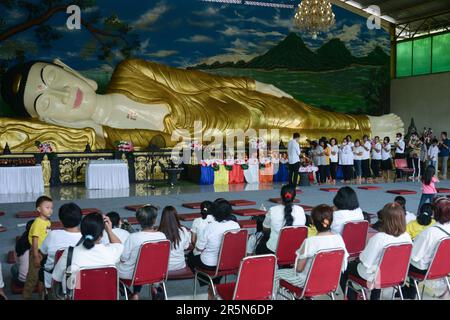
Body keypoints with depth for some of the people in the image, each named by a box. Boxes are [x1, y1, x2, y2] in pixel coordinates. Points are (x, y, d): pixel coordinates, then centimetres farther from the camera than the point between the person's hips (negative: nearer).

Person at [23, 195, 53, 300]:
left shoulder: (48, 222, 4)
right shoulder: (38, 222, -20)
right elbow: (35, 240, -21)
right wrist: (36, 256, -22)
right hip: (37, 252, -8)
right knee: (33, 276, 3)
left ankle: (42, 293, 35)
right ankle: (26, 296, 16)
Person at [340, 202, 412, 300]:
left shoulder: (378, 238, -34)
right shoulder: (407, 237, -17)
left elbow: (366, 261, -27)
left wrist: (360, 256, -4)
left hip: (373, 275, -5)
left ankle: (352, 297, 27)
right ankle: (375, 297, 44)